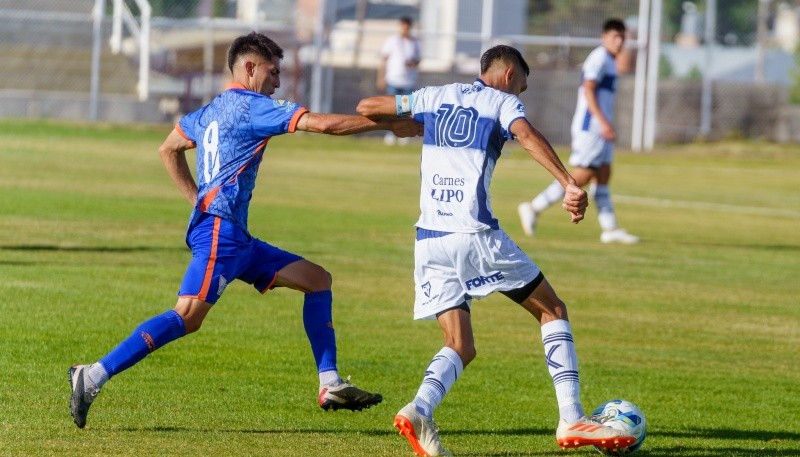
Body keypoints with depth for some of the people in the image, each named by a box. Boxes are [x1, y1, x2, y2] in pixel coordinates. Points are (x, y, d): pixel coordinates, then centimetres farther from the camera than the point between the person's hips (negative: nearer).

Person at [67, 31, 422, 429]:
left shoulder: (211, 112, 20)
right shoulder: (251, 106, -6)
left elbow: (168, 149, 32)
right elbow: (323, 124, -12)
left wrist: (198, 200, 28)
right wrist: (389, 124, -8)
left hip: (235, 236, 11)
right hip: (219, 230, -11)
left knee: (317, 279, 11)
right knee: (188, 316, -22)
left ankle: (330, 386, 7)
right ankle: (93, 377, -24)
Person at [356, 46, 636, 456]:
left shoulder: (435, 97, 17)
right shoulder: (502, 102, 4)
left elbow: (367, 107, 21)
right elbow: (527, 136, -18)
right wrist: (570, 185, -29)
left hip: (428, 239, 5)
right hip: (474, 236, -5)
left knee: (460, 347, 9)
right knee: (552, 311, 11)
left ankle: (419, 410, -22)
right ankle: (571, 422, 1)